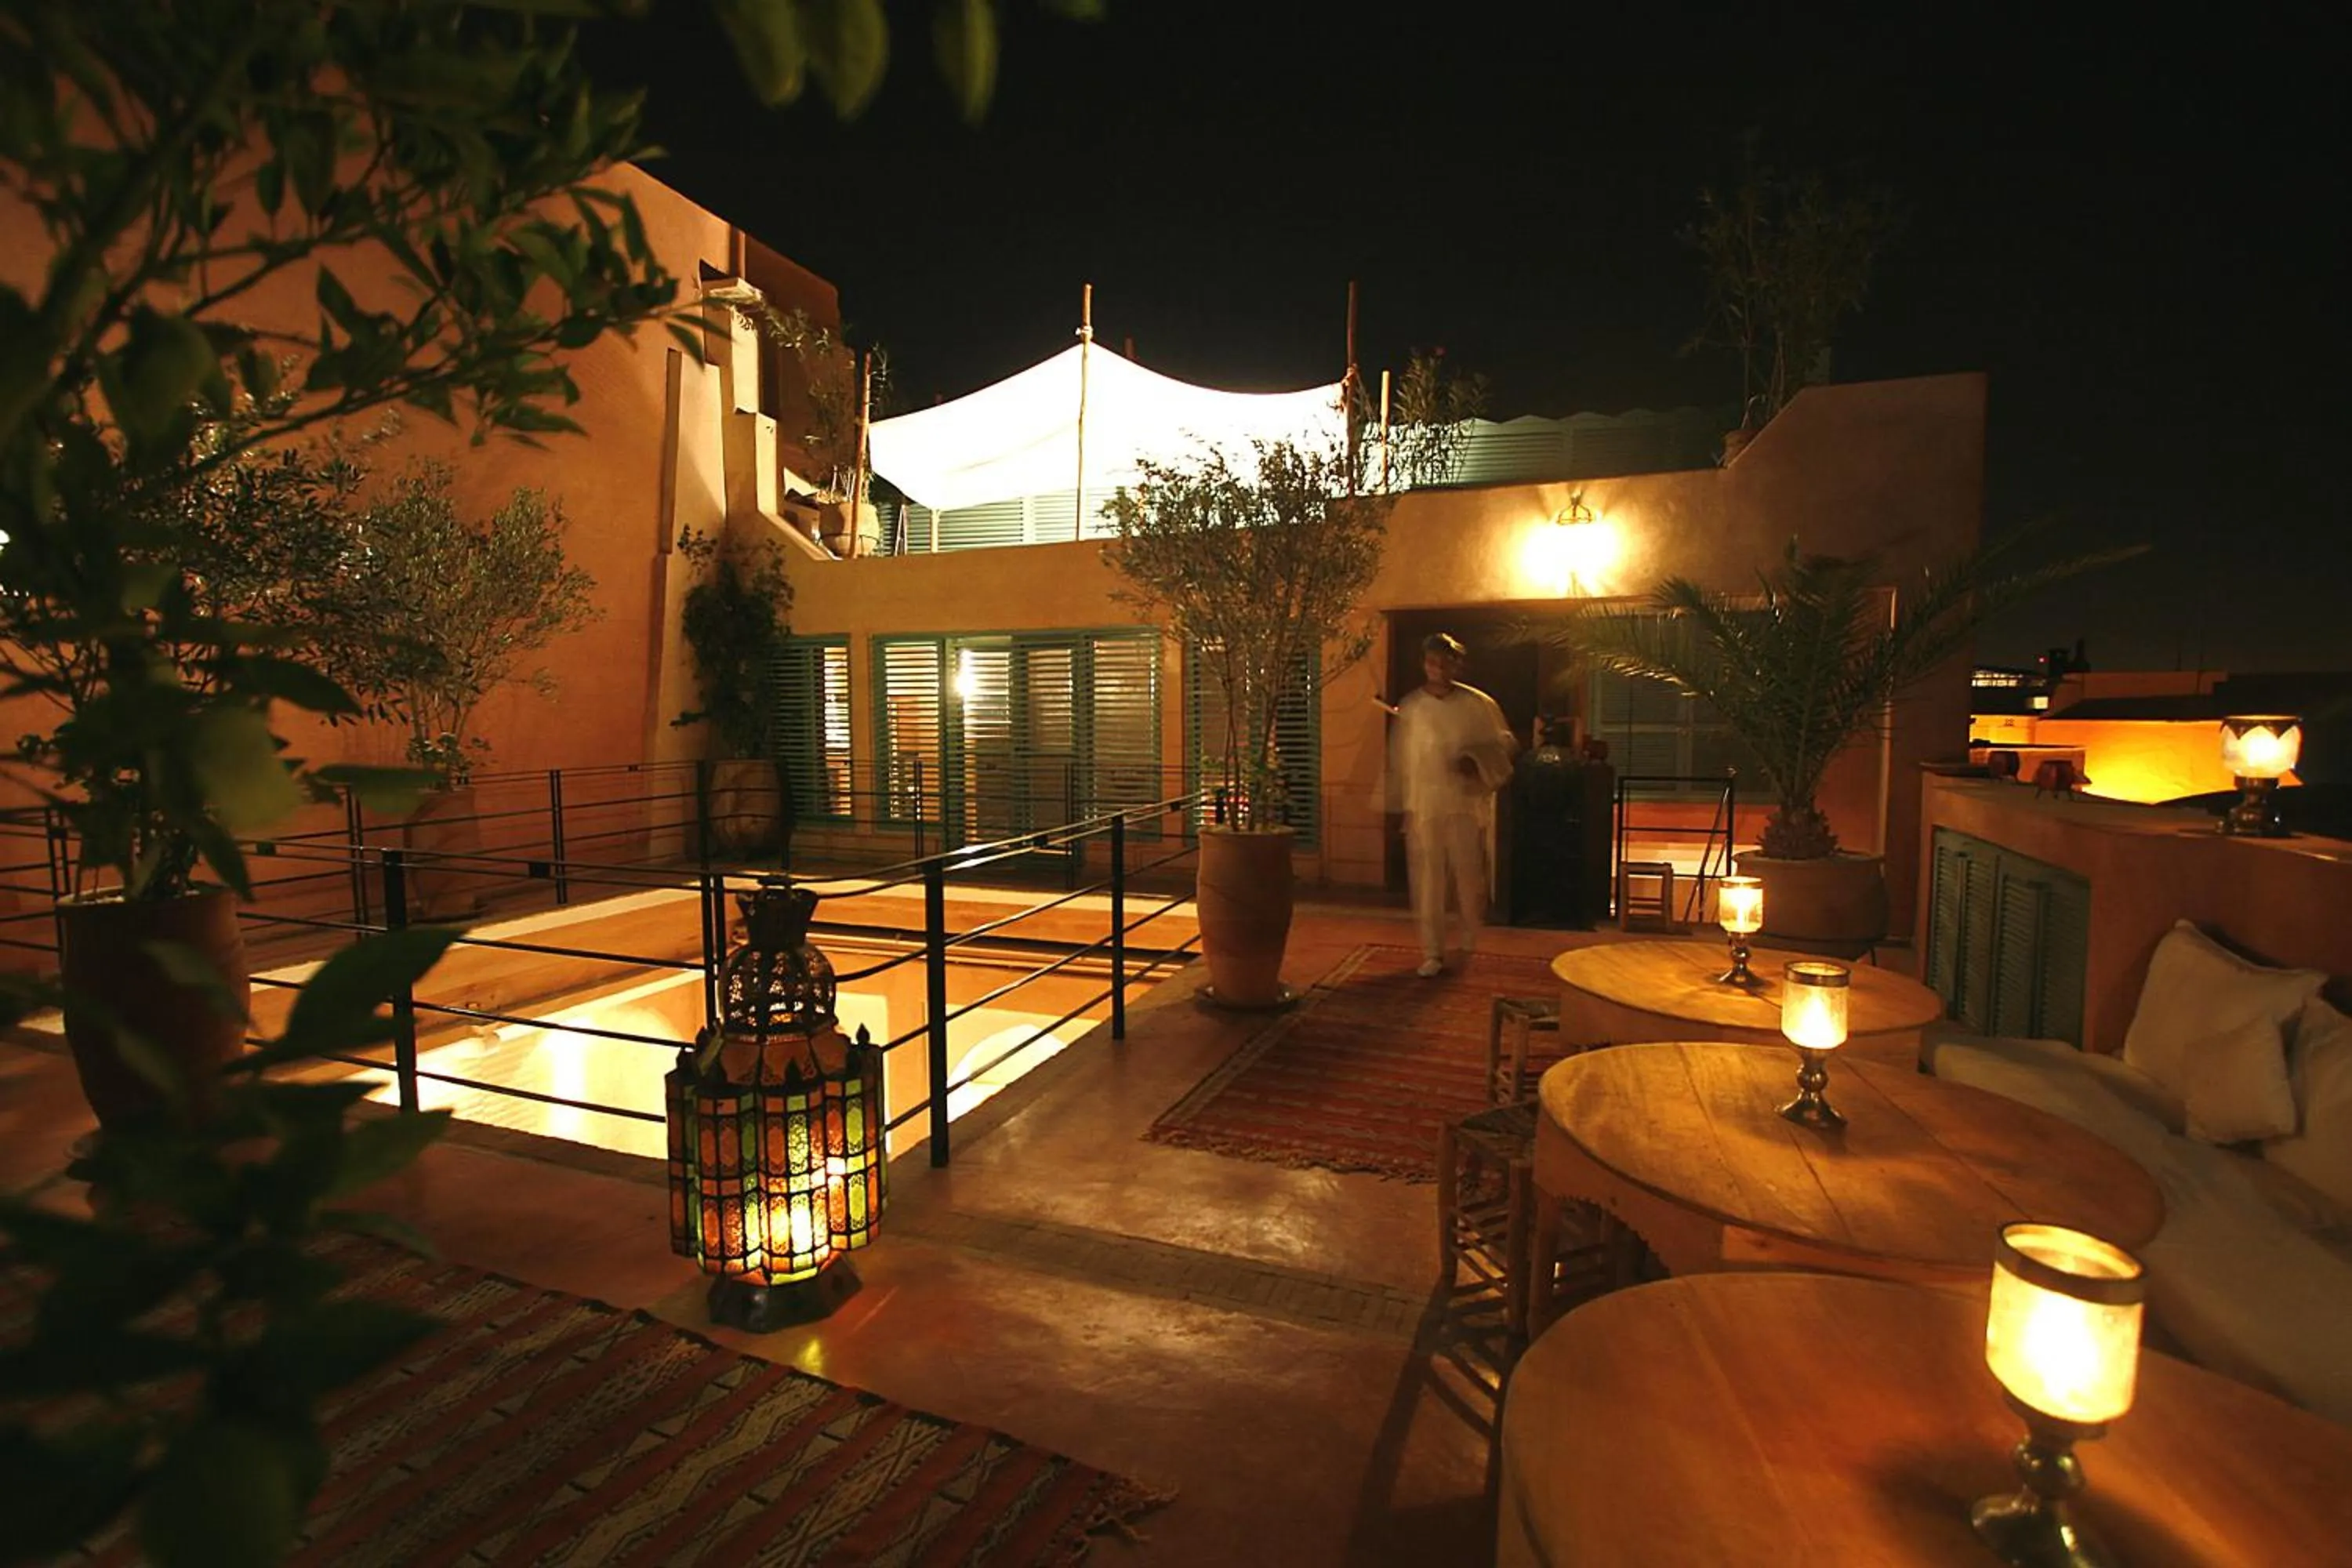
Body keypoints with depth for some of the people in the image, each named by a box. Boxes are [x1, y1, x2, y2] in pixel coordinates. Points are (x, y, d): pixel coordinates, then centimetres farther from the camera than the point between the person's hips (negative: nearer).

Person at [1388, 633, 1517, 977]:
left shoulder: (1478, 705, 2)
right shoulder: (1409, 706, 4)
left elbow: (1505, 743, 9)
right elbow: (1398, 759, 8)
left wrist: (1476, 760, -10)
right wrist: (1398, 804, 6)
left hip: (1466, 804, 0)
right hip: (1422, 806, 0)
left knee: (1469, 878, 6)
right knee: (1426, 883, -1)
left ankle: (1470, 948, 27)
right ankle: (1432, 953, 9)